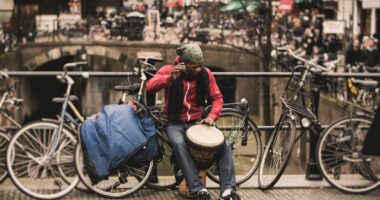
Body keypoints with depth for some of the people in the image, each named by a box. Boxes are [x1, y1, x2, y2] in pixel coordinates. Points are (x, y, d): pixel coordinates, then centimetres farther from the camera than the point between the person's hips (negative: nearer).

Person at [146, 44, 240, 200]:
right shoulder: (169, 70, -8)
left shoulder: (205, 74, -1)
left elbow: (217, 98, 3)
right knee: (179, 143, -36)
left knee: (224, 144, -19)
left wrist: (212, 116, -16)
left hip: (197, 122, 3)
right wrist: (171, 78, -36)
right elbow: (150, 87, -21)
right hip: (175, 123, -3)